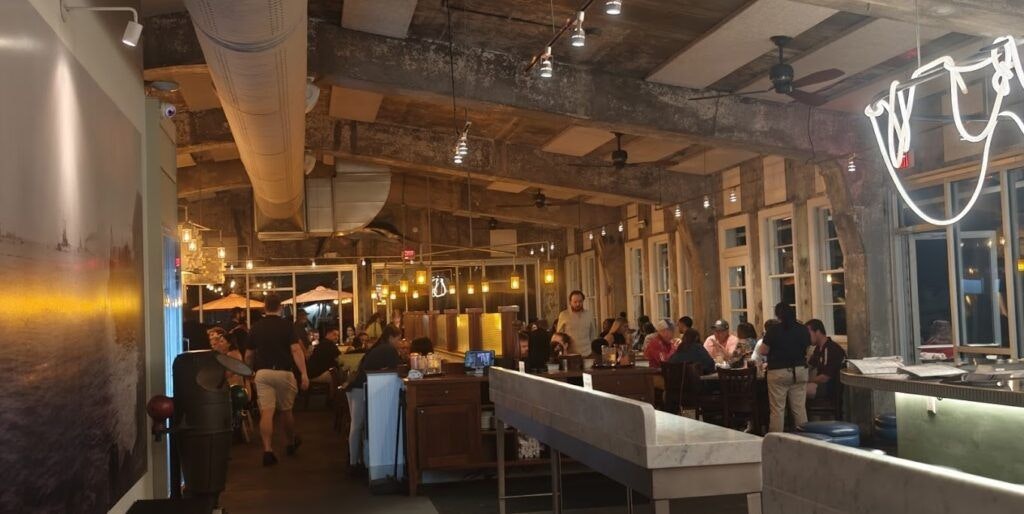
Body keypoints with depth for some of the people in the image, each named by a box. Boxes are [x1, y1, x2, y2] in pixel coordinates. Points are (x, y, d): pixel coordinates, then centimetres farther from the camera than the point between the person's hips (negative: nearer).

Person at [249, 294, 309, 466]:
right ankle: (292, 443, 34)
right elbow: (296, 350, -15)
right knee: (286, 411, 15)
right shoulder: (287, 325, -4)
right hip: (284, 372, -1)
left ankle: (268, 450, -14)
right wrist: (304, 374, -18)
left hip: (262, 373, 1)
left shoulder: (256, 327, 5)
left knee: (266, 412, -4)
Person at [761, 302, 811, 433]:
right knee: (800, 408, 8)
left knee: (777, 409, 0)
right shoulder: (803, 329, 2)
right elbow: (807, 351, 12)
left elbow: (763, 351, -6)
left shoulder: (774, 330, -10)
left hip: (779, 372, -4)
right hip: (800, 371, 4)